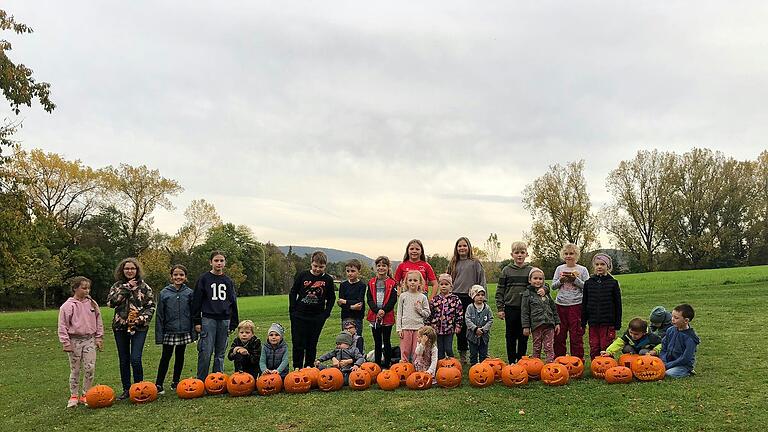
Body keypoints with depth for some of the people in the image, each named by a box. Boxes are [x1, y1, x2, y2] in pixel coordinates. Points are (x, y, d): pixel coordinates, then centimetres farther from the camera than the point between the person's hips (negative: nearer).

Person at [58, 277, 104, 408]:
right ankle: (74, 396, 18)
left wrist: (99, 338, 7)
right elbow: (63, 326, -6)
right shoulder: (68, 305, -6)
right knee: (75, 370, 6)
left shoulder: (92, 303, 5)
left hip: (90, 340, 3)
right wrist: (66, 343, -9)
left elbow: (98, 321, 11)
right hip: (74, 341, -3)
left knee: (90, 368, -1)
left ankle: (85, 395, 12)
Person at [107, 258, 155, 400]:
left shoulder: (144, 286, 2)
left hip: (139, 327, -2)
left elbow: (151, 306, 2)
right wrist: (126, 288, -13)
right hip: (120, 327, 3)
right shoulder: (118, 286, 7)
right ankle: (126, 390, 22)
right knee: (124, 360, 9)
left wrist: (142, 318, -15)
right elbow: (111, 302, -10)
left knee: (135, 359, -12)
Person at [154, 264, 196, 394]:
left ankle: (175, 381, 23)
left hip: (184, 331, 2)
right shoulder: (164, 293, -1)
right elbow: (159, 316, -1)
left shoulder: (189, 293, 2)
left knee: (180, 356, 11)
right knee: (166, 357, 0)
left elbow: (193, 314, 3)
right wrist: (159, 335, -4)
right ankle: (158, 384, 8)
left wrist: (194, 332, -2)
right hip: (169, 331, -1)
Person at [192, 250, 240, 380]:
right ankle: (201, 381, 3)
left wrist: (233, 324, 12)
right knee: (205, 352, -7)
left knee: (220, 353, 8)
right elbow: (196, 301, 0)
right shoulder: (204, 279, 2)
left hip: (224, 320, 4)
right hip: (208, 319, -4)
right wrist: (197, 321, -6)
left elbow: (233, 303, 15)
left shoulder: (228, 281, 12)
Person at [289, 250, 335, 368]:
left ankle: (309, 368, 21)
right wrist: (293, 310, 0)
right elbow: (293, 292, 6)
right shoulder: (302, 275, -2)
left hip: (317, 318, 1)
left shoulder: (328, 279, 0)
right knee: (298, 344, 1)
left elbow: (331, 298, 10)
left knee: (312, 345, 9)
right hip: (299, 316, -1)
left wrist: (326, 313, 0)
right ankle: (297, 368, 14)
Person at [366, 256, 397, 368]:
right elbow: (369, 299, 0)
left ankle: (387, 364, 12)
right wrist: (377, 311, -14)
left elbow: (393, 300, -7)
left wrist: (384, 310, -18)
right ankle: (377, 365, 19)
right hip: (374, 316, 3)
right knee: (377, 342, 11)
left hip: (387, 316, -3)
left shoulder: (392, 283, 0)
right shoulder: (371, 283, 8)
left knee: (386, 341, 4)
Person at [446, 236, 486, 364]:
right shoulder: (453, 263, 14)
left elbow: (482, 281, 0)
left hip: (470, 297, -4)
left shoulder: (475, 262, 2)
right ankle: (462, 353, 15)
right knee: (459, 326, 7)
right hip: (456, 297, 4)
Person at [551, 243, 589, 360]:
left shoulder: (582, 270, 2)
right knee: (559, 333, 6)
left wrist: (575, 280, -14)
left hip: (576, 304, -2)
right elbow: (553, 286, 9)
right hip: (561, 304, 2)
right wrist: (561, 280, -10)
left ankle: (578, 359, 11)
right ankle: (558, 358, 17)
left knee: (576, 333, 0)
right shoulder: (559, 269, 9)